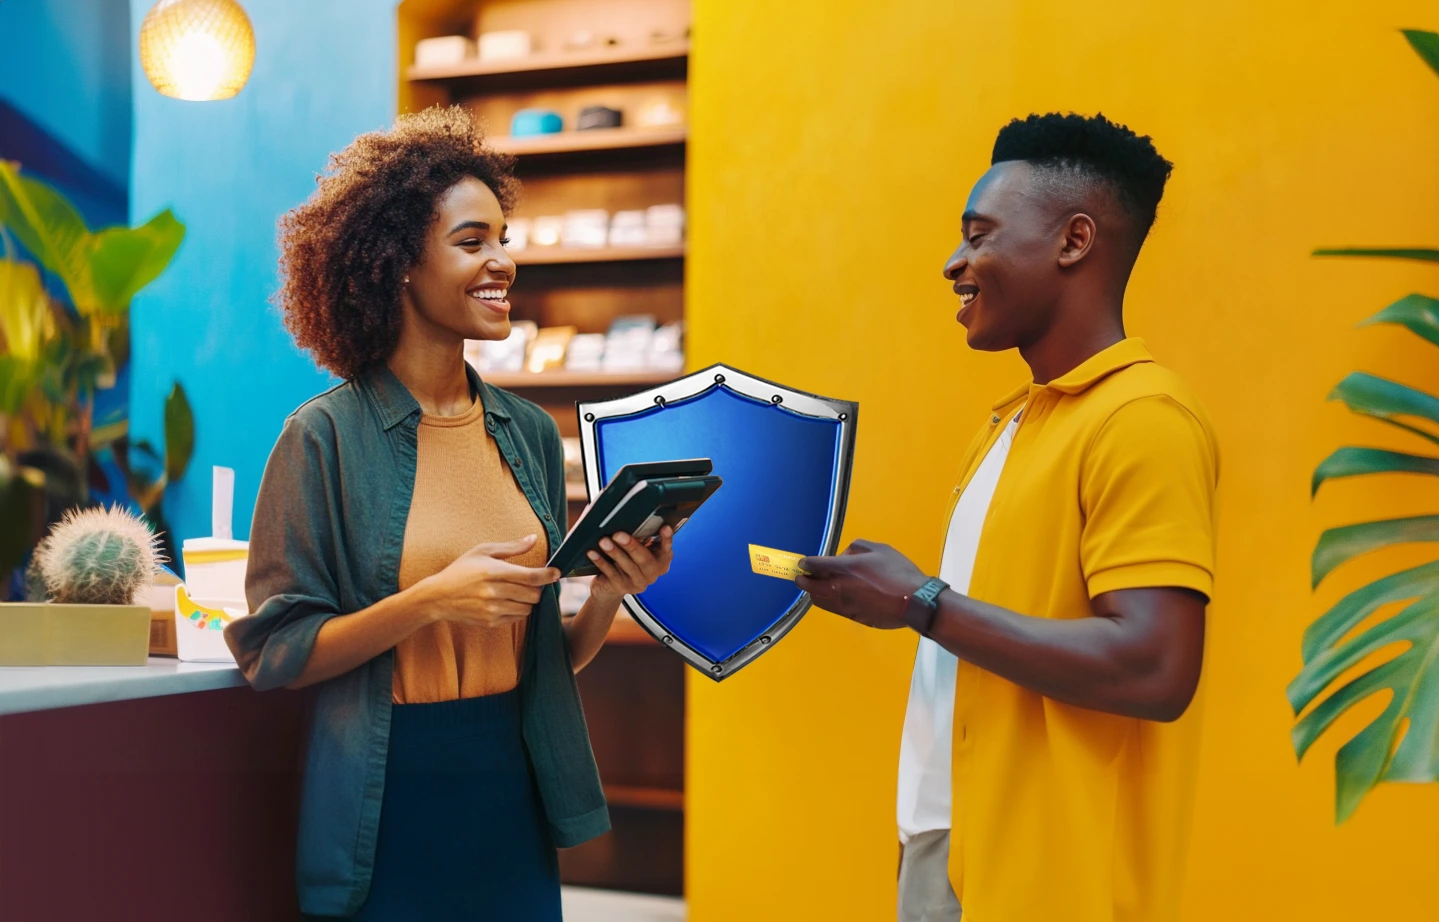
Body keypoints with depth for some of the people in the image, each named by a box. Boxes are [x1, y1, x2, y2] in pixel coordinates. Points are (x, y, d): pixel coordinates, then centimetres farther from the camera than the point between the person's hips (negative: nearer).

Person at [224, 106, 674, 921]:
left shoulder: (531, 433, 6)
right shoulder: (326, 439, -9)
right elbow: (272, 653, -11)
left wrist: (608, 594, -7)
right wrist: (430, 601, -21)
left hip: (513, 796, 5)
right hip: (387, 814, -5)